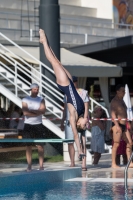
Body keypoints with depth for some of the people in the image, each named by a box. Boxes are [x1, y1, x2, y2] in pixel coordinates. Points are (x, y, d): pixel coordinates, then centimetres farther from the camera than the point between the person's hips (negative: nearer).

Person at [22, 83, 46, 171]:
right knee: (28, 146, 0)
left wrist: (31, 110, -12)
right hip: (28, 125, -1)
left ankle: (41, 165, -3)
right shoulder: (25, 100, 3)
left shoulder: (41, 99, 9)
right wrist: (37, 112, -10)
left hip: (38, 125, 1)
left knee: (40, 145, -4)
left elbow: (43, 110, -8)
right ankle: (29, 165, 4)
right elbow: (25, 112, -11)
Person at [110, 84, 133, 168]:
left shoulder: (122, 100, 19)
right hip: (117, 124, -9)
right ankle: (114, 164, -3)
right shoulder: (114, 101, -9)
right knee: (116, 144, -7)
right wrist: (117, 125, -23)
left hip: (124, 125, 9)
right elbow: (113, 114, -16)